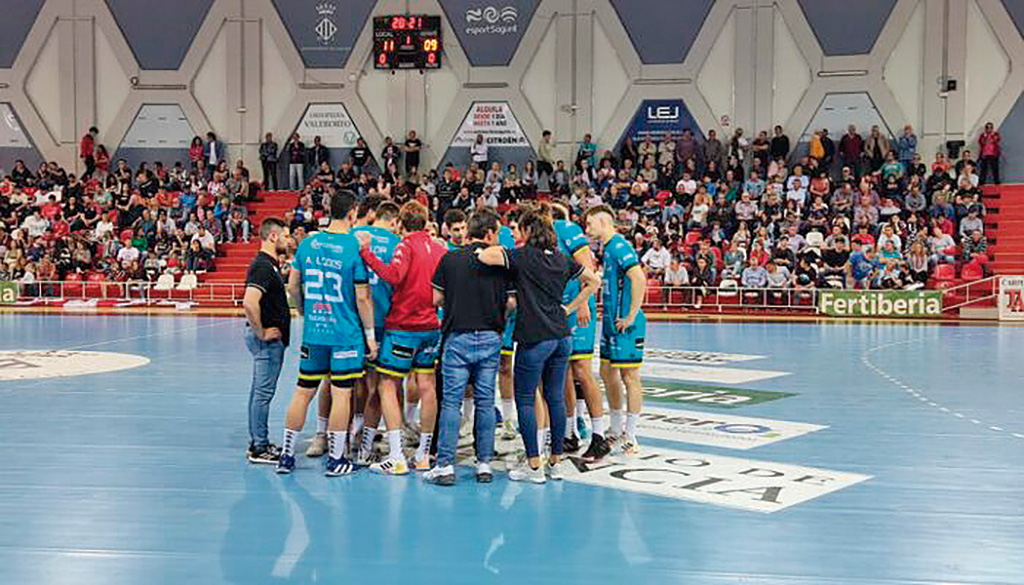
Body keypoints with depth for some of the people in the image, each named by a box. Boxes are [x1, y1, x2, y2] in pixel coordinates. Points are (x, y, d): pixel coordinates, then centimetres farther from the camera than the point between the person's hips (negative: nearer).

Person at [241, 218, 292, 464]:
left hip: (271, 339, 10)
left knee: (259, 392, 14)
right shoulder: (263, 266, -17)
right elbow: (249, 303, -29)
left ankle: (258, 443, 22)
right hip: (268, 339, -10)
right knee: (263, 392, -5)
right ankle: (259, 448, 0)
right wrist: (261, 332, -20)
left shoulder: (270, 265, 14)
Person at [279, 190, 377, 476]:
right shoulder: (355, 247, -11)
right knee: (341, 394, 2)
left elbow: (292, 286, 11)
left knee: (303, 392, 12)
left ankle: (286, 455, 18)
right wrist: (370, 335, -2)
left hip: (313, 331, 5)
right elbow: (362, 297, -11)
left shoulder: (308, 243, 4)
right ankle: (336, 459, 8)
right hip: (346, 334, -5)